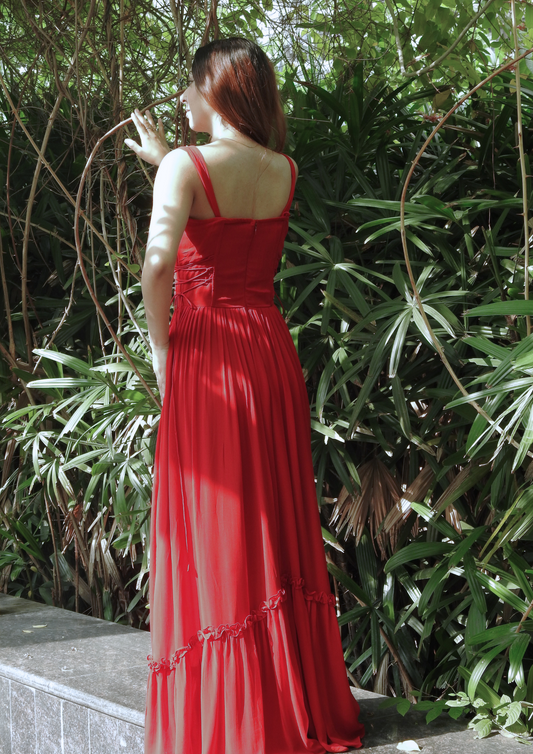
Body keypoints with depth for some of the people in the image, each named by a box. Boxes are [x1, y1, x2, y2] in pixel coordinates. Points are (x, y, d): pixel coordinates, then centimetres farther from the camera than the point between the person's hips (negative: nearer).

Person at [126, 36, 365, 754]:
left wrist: (161, 345, -10)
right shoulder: (284, 171, 7)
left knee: (214, 532, 1)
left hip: (207, 353, -6)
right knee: (276, 523, 13)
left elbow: (160, 260, -24)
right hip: (272, 349, 6)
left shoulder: (187, 165, -11)